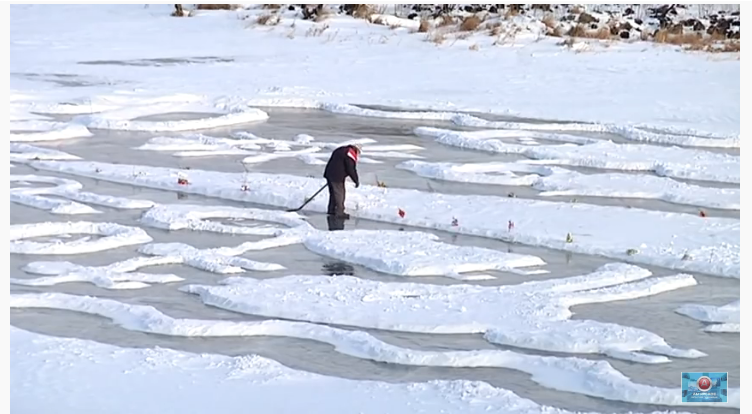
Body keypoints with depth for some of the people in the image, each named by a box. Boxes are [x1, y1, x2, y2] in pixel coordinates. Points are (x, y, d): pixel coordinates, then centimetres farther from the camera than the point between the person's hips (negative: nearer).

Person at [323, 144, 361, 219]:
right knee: (339, 194, -2)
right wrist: (356, 181, -6)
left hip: (329, 174, 9)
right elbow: (351, 170, -15)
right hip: (337, 177, -9)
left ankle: (331, 210, 28)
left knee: (333, 193, 19)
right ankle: (339, 213, 0)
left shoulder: (341, 150, 17)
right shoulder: (350, 155, -13)